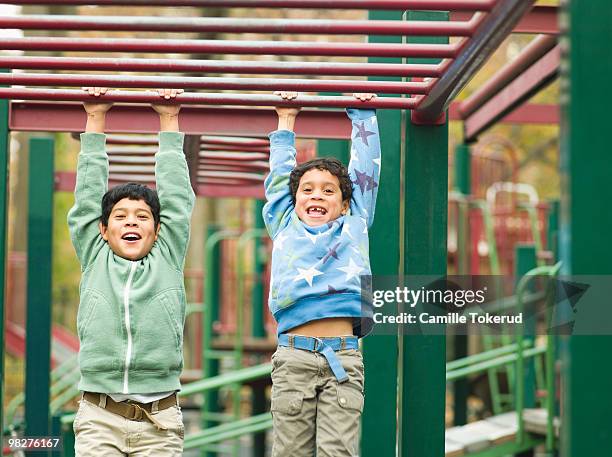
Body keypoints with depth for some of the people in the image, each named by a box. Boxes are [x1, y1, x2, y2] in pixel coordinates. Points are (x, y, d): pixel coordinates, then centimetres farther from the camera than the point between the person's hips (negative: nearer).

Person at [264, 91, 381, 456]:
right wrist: (286, 122, 36)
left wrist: (363, 115, 32)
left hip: (344, 360, 0)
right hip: (293, 357, 0)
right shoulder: (285, 227, 18)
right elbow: (279, 175, 28)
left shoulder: (354, 226, 17)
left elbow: (365, 170, 24)